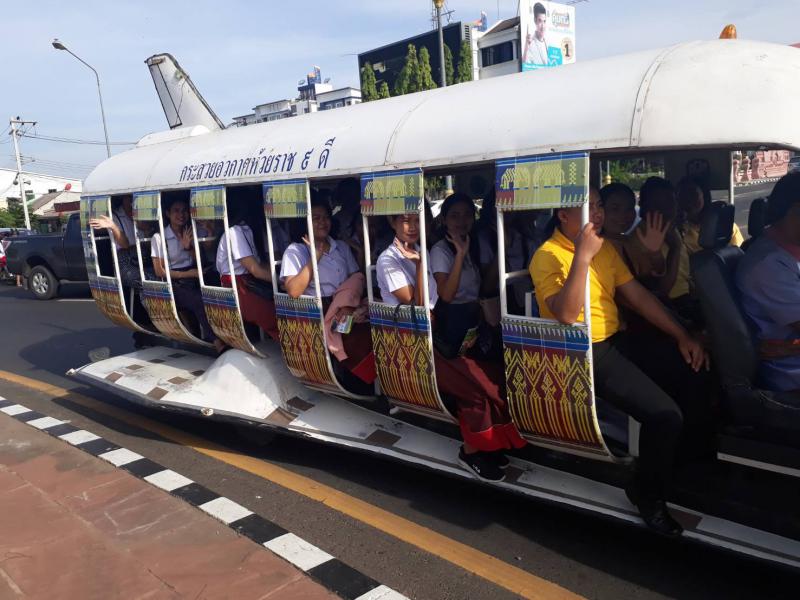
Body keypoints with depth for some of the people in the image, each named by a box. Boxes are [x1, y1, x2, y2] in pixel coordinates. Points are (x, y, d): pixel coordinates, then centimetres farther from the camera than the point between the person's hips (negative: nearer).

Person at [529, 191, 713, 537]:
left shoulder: (605, 248, 12)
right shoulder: (547, 257, -13)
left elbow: (637, 294, 14)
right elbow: (566, 314, -27)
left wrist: (682, 337, 9)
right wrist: (582, 256, -30)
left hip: (616, 340, 8)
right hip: (583, 354, -8)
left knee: (694, 373, 0)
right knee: (664, 414, -21)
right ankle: (648, 495, 7)